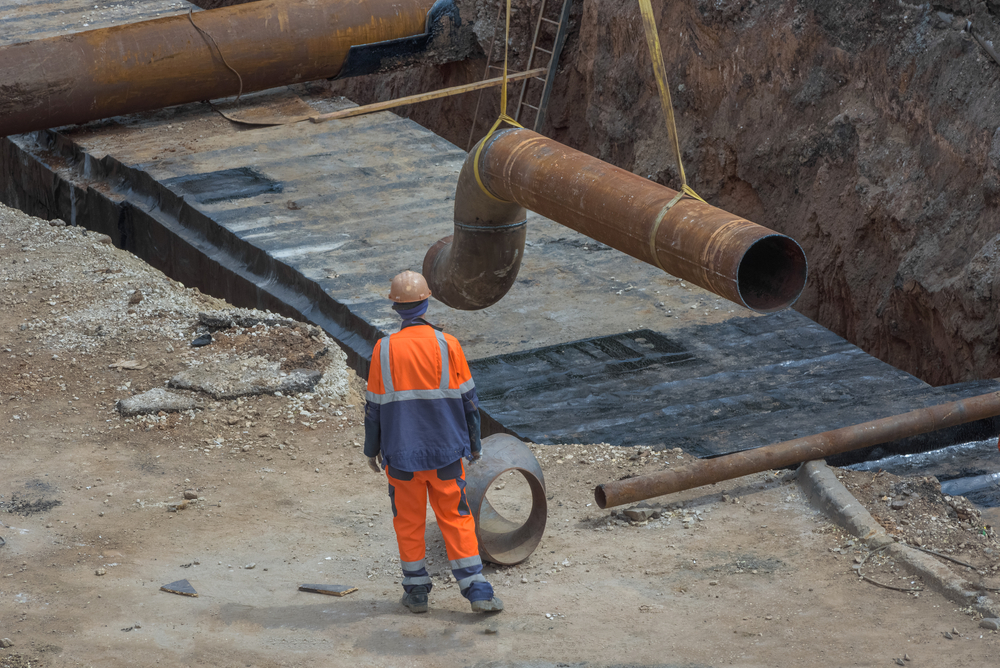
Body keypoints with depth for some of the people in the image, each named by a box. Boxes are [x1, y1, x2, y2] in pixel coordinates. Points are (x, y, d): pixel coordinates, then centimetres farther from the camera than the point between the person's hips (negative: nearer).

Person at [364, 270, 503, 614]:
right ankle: (477, 591, 3)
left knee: (409, 521, 12)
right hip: (446, 450, 0)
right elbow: (468, 399, -1)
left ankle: (416, 592, 17)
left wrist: (372, 449, 12)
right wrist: (474, 443, 11)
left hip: (401, 453, 0)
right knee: (456, 518, 7)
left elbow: (375, 406, -2)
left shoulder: (384, 349, -8)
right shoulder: (447, 344, -7)